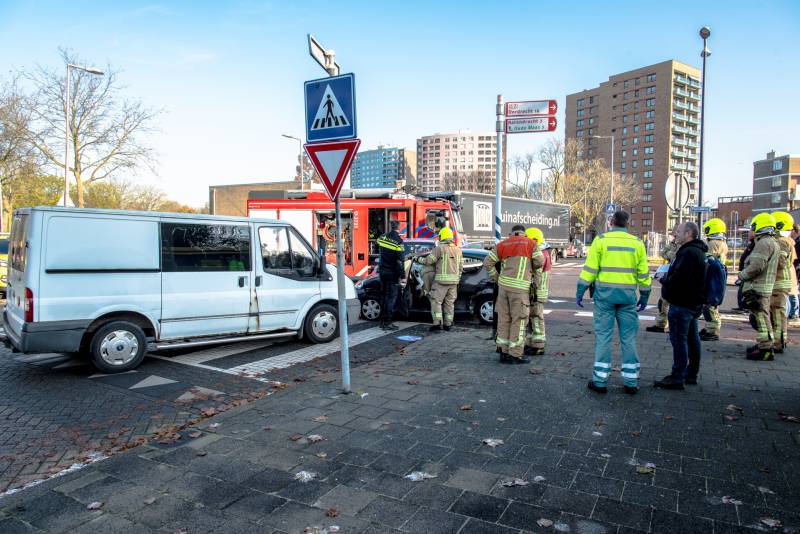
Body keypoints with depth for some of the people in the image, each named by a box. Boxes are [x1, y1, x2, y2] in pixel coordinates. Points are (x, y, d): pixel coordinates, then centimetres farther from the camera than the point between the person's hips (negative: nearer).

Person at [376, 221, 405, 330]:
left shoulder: (382, 238, 4)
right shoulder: (398, 241, -17)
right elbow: (399, 261, -19)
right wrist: (402, 275, -14)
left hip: (382, 271, 7)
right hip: (392, 273, -7)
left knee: (383, 296, 16)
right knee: (391, 298, -1)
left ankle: (382, 320, 22)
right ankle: (387, 323, -1)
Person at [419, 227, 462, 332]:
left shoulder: (440, 248, -9)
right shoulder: (457, 249, 12)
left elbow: (429, 260, -10)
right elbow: (461, 265, 15)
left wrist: (419, 259, 8)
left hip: (442, 280, -6)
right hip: (454, 280, 6)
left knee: (436, 301, 0)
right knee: (449, 302, 13)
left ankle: (437, 323, -7)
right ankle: (447, 324, 16)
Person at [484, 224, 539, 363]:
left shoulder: (502, 244, 13)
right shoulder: (530, 243, 5)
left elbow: (488, 262, 9)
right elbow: (539, 262, 0)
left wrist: (496, 278, 17)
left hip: (503, 284, 4)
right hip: (519, 287, -4)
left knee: (504, 320, 10)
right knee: (519, 321, 1)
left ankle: (504, 352, 16)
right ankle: (515, 354, 3)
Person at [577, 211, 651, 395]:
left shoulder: (601, 240, -2)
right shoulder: (637, 242, 6)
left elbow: (589, 269, -5)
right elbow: (643, 273, 9)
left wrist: (580, 292, 1)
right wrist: (644, 296, 19)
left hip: (605, 293, -2)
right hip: (627, 295, 2)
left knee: (603, 336, 3)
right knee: (628, 338, 9)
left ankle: (600, 380, 6)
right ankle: (631, 382, 14)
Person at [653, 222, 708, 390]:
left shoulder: (688, 252, -19)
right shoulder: (697, 251, 16)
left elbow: (677, 280, -26)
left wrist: (664, 279, -8)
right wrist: (667, 277, 6)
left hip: (681, 304, -11)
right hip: (693, 302, 11)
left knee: (679, 339, -7)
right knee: (691, 338, 16)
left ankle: (677, 378, -3)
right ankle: (691, 374, 27)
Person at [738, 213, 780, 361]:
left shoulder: (764, 243, -16)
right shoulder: (773, 242, 18)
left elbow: (756, 266, -24)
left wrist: (741, 276, -10)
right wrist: (744, 276, 17)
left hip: (757, 288, -11)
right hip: (765, 287, 11)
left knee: (760, 318, -8)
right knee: (762, 317, 19)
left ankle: (765, 349, -6)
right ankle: (763, 344, 29)